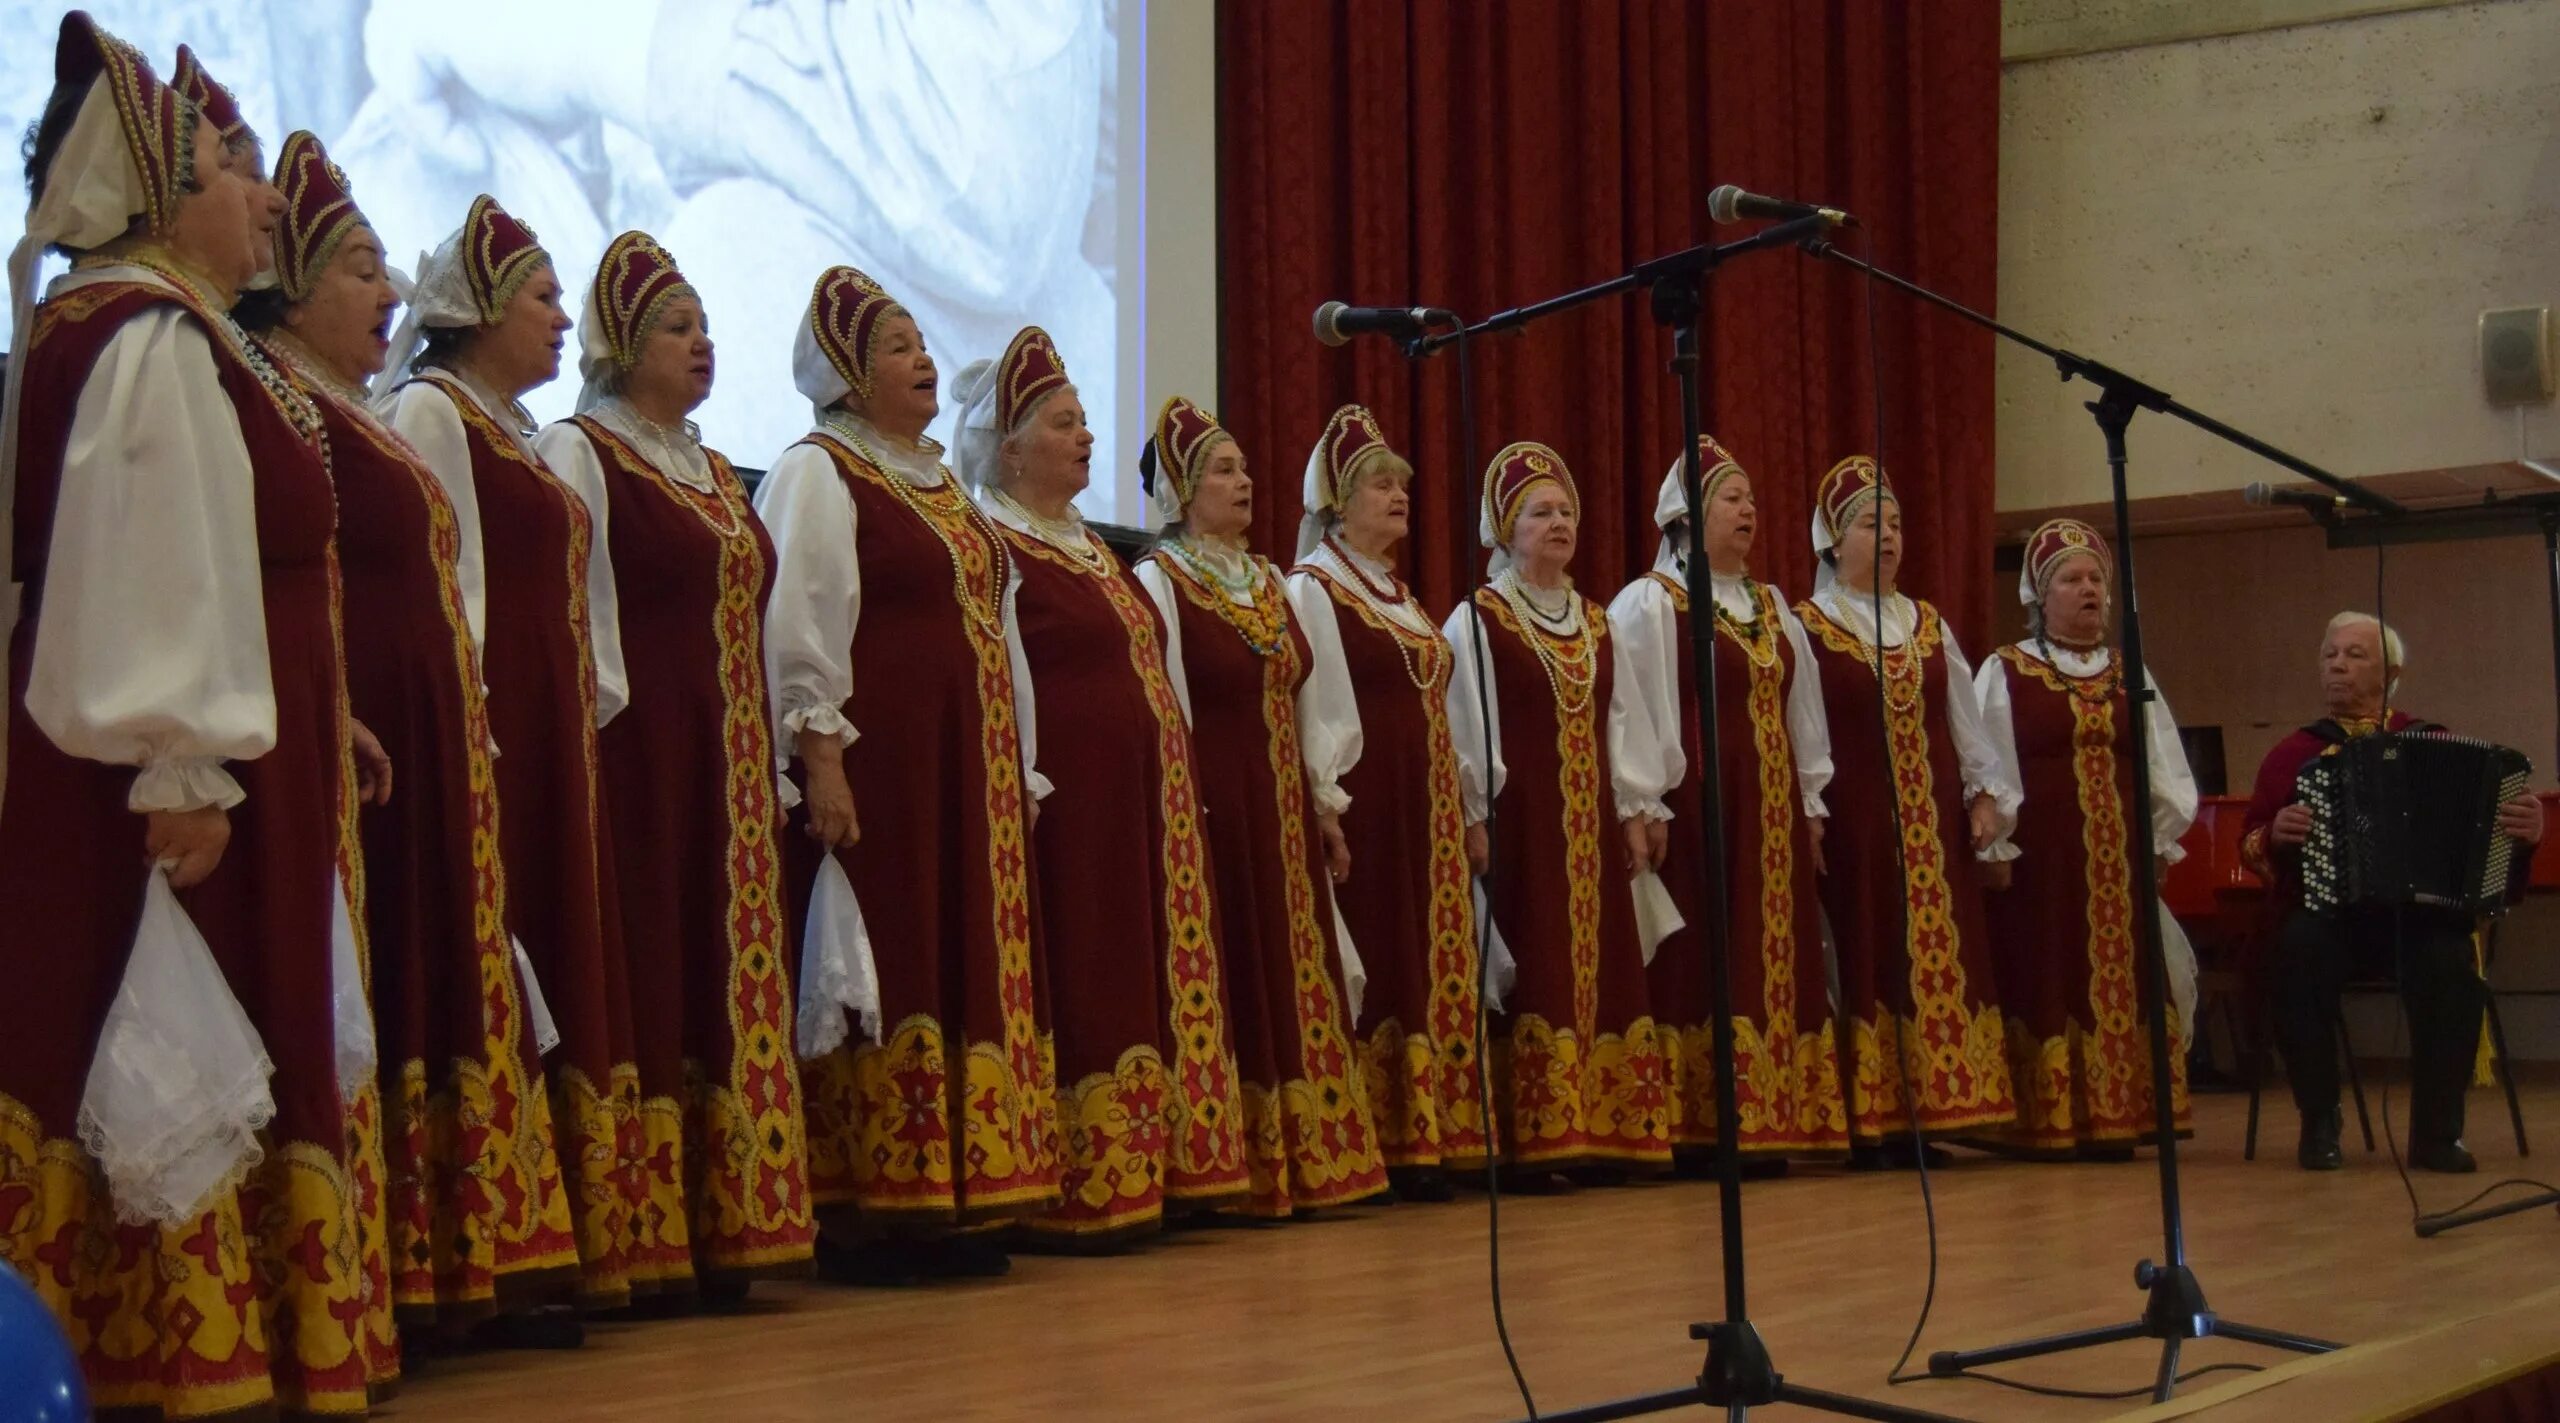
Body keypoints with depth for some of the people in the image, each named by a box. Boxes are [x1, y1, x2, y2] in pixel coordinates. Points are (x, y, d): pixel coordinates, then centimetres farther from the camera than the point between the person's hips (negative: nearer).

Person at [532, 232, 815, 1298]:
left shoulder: (713, 472, 21)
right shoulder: (577, 454, -2)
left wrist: (770, 769, 18)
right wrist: (582, 760, -17)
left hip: (727, 766, 8)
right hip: (636, 757, -7)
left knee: (726, 980, 5)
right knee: (648, 972, -8)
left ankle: (720, 1229, 9)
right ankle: (642, 1245, -6)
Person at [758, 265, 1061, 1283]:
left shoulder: (942, 485, 22)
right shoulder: (817, 474, -3)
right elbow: (798, 627, -12)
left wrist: (1019, 770, 20)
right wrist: (820, 758, -21)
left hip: (970, 775, 9)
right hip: (876, 766, -8)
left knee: (968, 969, 6)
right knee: (879, 974, -10)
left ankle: (947, 1203, 10)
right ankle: (858, 1210, -7)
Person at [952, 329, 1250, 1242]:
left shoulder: (1090, 548, 21)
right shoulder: (991, 549, -8)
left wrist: (1177, 797, 21)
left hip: (1145, 809, 9)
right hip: (1069, 808, -9)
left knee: (1149, 983, 9)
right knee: (1081, 994, -7)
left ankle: (1150, 1176, 14)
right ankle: (1077, 1195, -3)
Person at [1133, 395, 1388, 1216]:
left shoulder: (1266, 582, 16)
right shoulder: (1162, 581, -6)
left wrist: (1319, 810, 14)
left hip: (1284, 810, 7)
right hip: (1218, 809, -7)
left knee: (1298, 979, 7)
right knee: (1238, 982, -6)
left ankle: (1306, 1161, 12)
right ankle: (1241, 1175, -1)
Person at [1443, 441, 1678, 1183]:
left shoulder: (1596, 623, 15)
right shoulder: (1476, 621, -3)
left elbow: (1625, 721, 15)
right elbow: (1464, 726, -7)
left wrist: (1638, 810, 8)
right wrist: (1473, 818, -14)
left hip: (1592, 827, 6)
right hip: (1517, 821, -6)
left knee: (1600, 972, 4)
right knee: (1530, 978, -8)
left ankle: (1599, 1135, 8)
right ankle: (1528, 1144, -6)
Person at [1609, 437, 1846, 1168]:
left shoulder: (1772, 609, 18)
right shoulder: (1650, 604, -4)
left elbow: (1802, 712, 20)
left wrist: (1810, 805, 14)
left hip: (1771, 809, 7)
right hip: (1697, 805, -7)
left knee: (1774, 959, 5)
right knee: (1704, 965, -8)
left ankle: (1768, 1125, 8)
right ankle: (1698, 1132, -6)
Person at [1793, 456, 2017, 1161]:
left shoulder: (1929, 626, 16)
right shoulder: (1807, 628, -1)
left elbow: (1964, 721, 17)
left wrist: (1987, 794, 8)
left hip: (1933, 824, 5)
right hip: (1854, 823, -5)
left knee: (1940, 956, 2)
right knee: (1867, 962, -6)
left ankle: (1929, 1111, 6)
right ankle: (1871, 1124, -4)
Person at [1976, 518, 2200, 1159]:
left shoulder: (2131, 678, 14)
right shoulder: (2003, 675, 2)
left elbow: (2166, 770, 14)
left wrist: (2161, 841, 5)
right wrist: (1994, 849, -10)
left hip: (2120, 865, 4)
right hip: (2039, 860, -4)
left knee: (2121, 984, 3)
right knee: (2048, 986, -4)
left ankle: (2115, 1118, 8)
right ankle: (2049, 1124, -1)